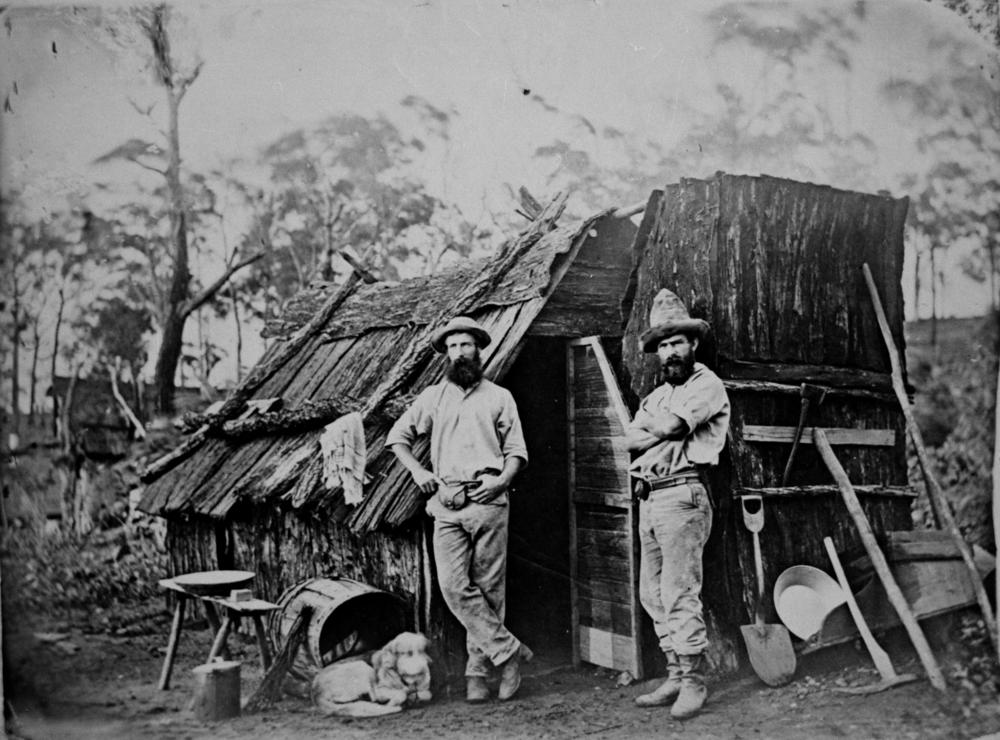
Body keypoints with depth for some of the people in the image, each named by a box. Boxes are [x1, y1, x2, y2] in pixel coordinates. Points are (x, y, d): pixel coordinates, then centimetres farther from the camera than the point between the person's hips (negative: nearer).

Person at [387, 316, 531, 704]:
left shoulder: (498, 396, 13)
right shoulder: (433, 396, 16)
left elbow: (516, 450, 11)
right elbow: (397, 435, 21)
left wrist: (504, 479, -7)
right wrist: (417, 470, 6)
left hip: (488, 501, -1)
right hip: (447, 502, 1)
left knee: (488, 588, -1)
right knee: (454, 586, -11)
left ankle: (478, 667, 9)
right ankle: (509, 651, -3)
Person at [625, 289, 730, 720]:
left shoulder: (707, 385, -2)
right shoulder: (658, 395, 22)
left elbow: (668, 425, -16)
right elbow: (631, 440, 8)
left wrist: (649, 421, 3)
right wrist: (665, 432, -8)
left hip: (681, 495, -9)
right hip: (648, 500, 9)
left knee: (680, 595, -10)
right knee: (652, 595, 10)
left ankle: (694, 684, -2)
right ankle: (676, 677, 18)